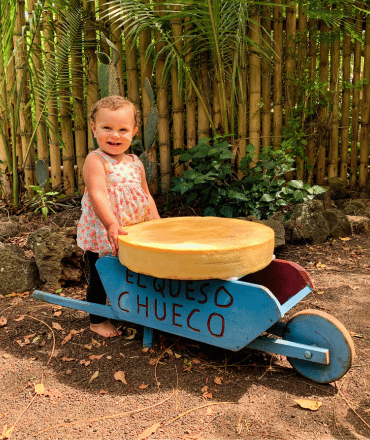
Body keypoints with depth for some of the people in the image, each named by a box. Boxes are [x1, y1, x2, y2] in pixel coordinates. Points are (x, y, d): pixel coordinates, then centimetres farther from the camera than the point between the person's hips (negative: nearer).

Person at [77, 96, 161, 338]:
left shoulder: (135, 163, 7)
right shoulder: (95, 160, -13)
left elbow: (145, 195, 13)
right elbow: (97, 194, -26)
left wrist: (157, 223, 3)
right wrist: (111, 224, -37)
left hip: (134, 235, 6)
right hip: (101, 235, -6)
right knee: (100, 278, 9)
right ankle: (97, 320, 29)